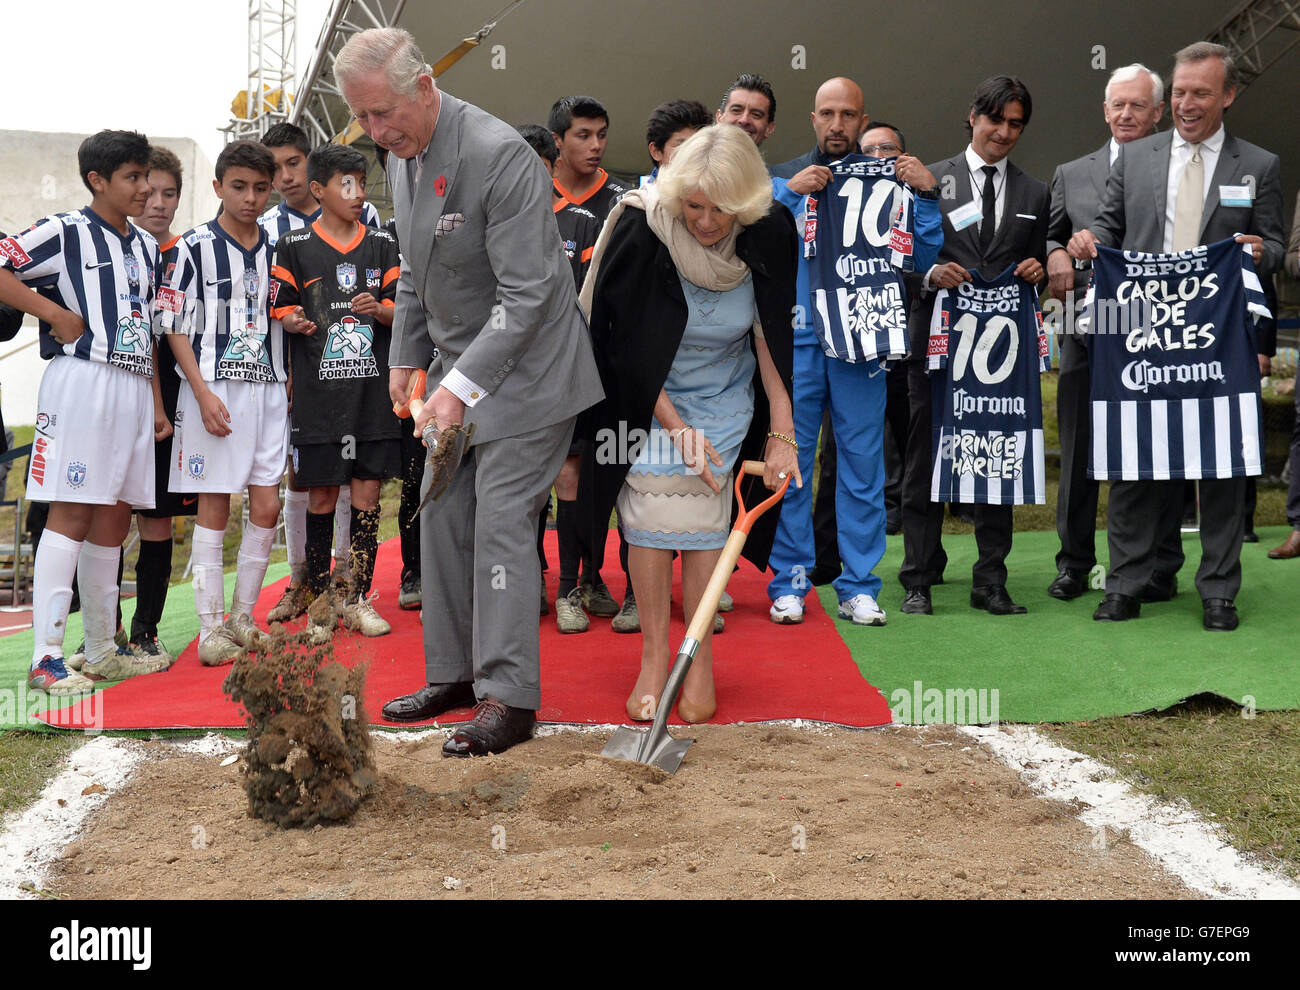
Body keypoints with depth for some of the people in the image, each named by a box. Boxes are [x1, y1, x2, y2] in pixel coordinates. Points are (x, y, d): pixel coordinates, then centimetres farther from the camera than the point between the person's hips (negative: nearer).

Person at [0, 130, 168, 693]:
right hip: (82, 379, -7)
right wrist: (56, 314, -12)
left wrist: (157, 402, 18)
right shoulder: (65, 232, -3)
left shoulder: (146, 247, 19)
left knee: (114, 520, 10)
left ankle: (102, 653, 19)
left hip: (134, 387, 8)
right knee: (72, 515, -11)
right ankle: (45, 657, -9)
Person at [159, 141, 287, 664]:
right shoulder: (196, 245, -3)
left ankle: (242, 618, 17)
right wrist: (204, 392, -14)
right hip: (213, 389, -5)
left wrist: (289, 384, 9)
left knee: (267, 506, 3)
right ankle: (210, 628, 6)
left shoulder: (275, 249, 12)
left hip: (268, 389, 5)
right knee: (213, 506, -1)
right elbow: (174, 326, -6)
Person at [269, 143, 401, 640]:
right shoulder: (294, 246, 3)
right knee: (321, 496, 2)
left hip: (373, 389, 2)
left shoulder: (382, 244, 10)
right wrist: (295, 322, -18)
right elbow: (281, 310, 4)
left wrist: (378, 309, -12)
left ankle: (357, 599, 13)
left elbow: (401, 310, 9)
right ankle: (318, 601, 14)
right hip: (318, 392, -2)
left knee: (367, 492, 3)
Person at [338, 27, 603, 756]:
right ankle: (453, 674, 22)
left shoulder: (501, 155, -23)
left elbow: (528, 293, -25)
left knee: (501, 524, -9)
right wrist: (405, 359, 16)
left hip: (523, 369, -8)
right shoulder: (404, 157, 5)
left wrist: (462, 385, -28)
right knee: (443, 520, 10)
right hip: (460, 369, 9)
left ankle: (510, 698, -1)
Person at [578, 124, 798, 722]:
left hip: (723, 401, 1)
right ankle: (653, 658, 3)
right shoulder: (642, 231, -24)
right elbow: (629, 348, -16)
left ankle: (700, 662, 6)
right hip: (649, 398, -1)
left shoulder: (767, 235, -17)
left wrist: (781, 432, -10)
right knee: (650, 512, -9)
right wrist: (676, 427, -15)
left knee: (703, 519, -6)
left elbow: (771, 337, -7)